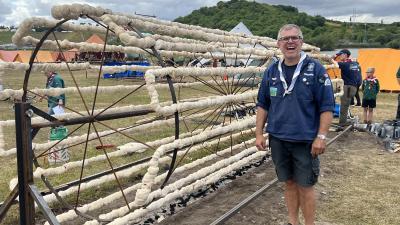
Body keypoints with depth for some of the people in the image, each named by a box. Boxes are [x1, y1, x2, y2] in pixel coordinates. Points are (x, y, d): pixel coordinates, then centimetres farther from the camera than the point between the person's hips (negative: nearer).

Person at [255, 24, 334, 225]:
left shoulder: (315, 69, -7)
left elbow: (327, 106, -8)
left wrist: (321, 137, -14)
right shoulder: (272, 71, 4)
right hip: (278, 139, 4)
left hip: (305, 141, -3)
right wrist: (259, 134, 5)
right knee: (289, 183, 16)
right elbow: (263, 105, 9)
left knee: (305, 186, 6)